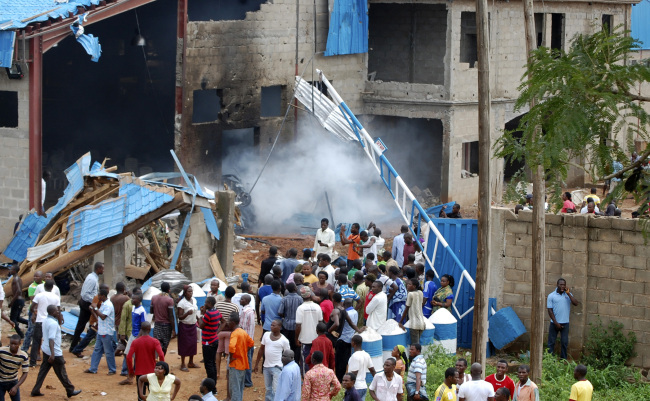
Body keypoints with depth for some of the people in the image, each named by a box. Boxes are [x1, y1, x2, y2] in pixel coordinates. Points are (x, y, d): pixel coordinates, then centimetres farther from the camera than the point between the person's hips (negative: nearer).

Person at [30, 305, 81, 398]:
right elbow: (51, 339, -29)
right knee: (61, 373, 4)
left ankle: (35, 391, 11)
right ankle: (70, 391, 16)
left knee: (43, 371, 12)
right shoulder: (53, 323, -22)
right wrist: (52, 354, -34)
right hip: (55, 353, -9)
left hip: (46, 351, 9)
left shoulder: (45, 321, 7)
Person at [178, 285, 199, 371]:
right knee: (184, 344, -1)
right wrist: (187, 313, -36)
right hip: (184, 326, -6)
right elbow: (180, 317, -19)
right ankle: (183, 364, 7)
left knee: (193, 343, 9)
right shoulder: (182, 303, -18)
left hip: (193, 325, 6)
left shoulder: (194, 300, 3)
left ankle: (191, 362, 22)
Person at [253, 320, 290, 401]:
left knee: (276, 390, -10)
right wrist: (256, 364, 13)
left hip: (277, 367, -5)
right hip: (266, 366, 5)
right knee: (268, 389, 15)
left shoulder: (284, 340, -10)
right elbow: (261, 349, 12)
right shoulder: (266, 335, 3)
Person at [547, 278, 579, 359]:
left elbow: (576, 303, -8)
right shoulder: (551, 296, -1)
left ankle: (563, 359, 9)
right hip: (554, 323, -2)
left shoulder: (568, 295, 6)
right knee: (551, 342, 2)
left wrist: (568, 294, -12)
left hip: (565, 323, 2)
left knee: (564, 342, 3)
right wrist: (556, 323, -9)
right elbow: (550, 310, -3)